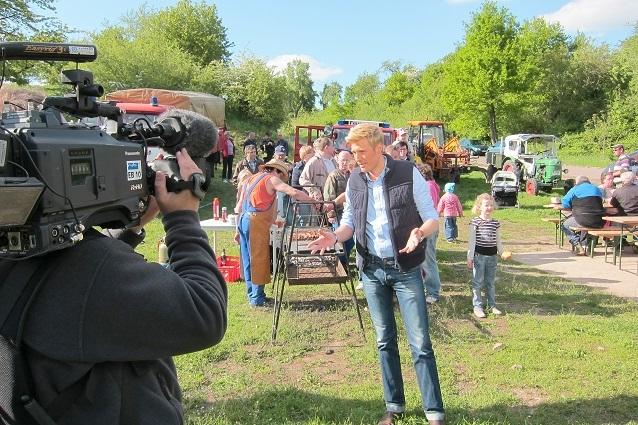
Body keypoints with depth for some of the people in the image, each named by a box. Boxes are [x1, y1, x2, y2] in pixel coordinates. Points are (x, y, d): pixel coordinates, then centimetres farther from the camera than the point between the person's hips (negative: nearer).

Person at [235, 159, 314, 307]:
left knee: (248, 259, 13)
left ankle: (251, 294, 22)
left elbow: (239, 207, 20)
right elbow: (294, 192, -14)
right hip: (256, 222, -8)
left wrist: (238, 230, 23)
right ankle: (257, 298, 0)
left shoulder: (250, 179, 22)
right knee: (259, 259, -3)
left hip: (243, 219, 8)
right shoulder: (271, 179, 0)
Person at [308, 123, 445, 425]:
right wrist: (335, 236, -11)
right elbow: (350, 221, 10)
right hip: (371, 270, 4)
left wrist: (420, 232, -29)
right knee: (385, 341, 13)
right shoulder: (354, 180, 2)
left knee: (420, 343, -1)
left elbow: (432, 218, -6)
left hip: (406, 269, -4)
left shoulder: (408, 174, -10)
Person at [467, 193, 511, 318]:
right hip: (479, 255, -4)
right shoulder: (475, 222, -7)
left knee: (490, 282, 13)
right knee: (478, 282, 0)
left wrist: (502, 253, 3)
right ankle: (477, 307, 8)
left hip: (492, 256, 4)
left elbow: (498, 240, 15)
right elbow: (472, 240, -7)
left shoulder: (496, 223, 8)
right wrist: (470, 257, -10)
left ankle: (492, 305, 23)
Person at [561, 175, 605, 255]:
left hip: (582, 221, -5)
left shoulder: (575, 189, 3)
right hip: (598, 223, 5)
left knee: (565, 225, 21)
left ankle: (577, 245, 6)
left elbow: (565, 204, 2)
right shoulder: (597, 189, 18)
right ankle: (584, 245, 28)